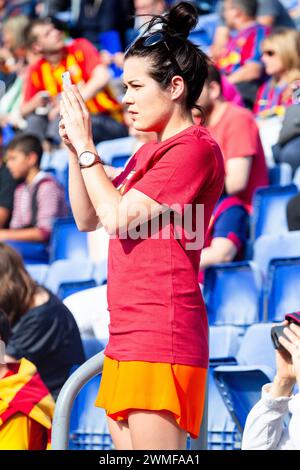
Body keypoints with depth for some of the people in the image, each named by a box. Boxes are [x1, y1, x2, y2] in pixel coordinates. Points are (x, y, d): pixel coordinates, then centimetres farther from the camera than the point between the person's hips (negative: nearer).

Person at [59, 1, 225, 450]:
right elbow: (88, 218, 21)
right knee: (124, 446, 10)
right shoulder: (150, 151, 19)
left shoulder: (194, 148, -10)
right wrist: (75, 150, 9)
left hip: (161, 336, -10)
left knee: (152, 448, -10)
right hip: (129, 333, 10)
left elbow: (118, 218, -15)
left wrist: (86, 146, -6)